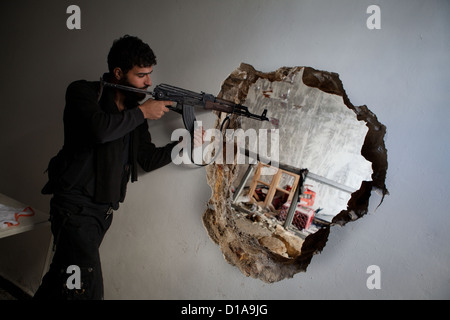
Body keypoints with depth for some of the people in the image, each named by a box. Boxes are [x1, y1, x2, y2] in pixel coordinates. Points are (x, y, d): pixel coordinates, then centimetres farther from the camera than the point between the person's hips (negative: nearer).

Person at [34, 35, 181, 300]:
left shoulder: (133, 109, 10)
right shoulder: (84, 92, -8)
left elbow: (149, 159, 9)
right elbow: (101, 129, -29)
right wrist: (143, 112, -16)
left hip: (105, 209, 7)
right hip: (76, 206, -7)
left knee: (62, 280, 18)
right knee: (87, 289, -14)